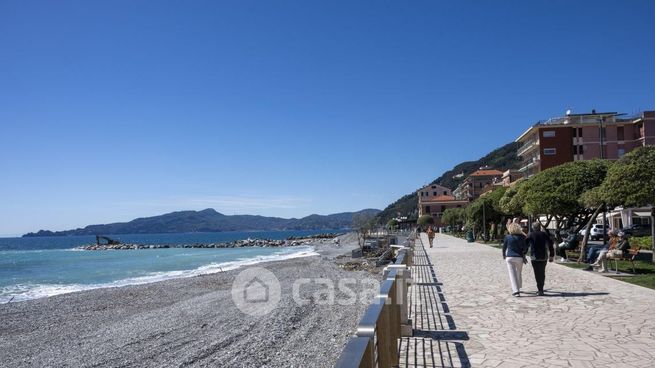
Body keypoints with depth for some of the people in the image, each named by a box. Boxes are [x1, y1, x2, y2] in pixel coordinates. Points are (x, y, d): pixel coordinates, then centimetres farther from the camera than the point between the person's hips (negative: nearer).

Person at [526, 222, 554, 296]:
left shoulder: (530, 235, -3)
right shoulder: (544, 234, 5)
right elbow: (550, 245, 5)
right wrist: (552, 255, 10)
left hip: (534, 257, -3)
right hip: (544, 257, 3)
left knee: (537, 274, -2)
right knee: (542, 273, 17)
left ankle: (540, 290, -8)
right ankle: (540, 289, 26)